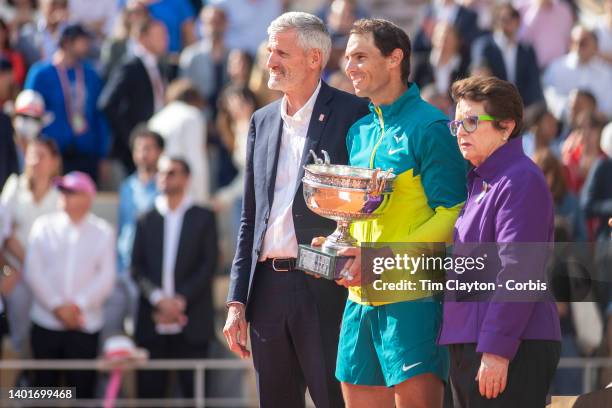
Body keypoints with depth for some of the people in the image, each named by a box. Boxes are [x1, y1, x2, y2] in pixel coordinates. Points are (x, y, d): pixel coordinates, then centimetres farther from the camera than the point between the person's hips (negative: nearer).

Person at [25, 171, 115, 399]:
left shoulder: (103, 232, 4)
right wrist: (57, 306, -10)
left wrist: (78, 305, -13)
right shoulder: (43, 227, 5)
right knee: (44, 390, 4)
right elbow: (33, 272, -1)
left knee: (82, 390, -2)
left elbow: (106, 276, -2)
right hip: (46, 323, 1)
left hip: (85, 325, -1)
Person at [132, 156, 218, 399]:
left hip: (191, 322, -2)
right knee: (149, 389, -1)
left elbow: (208, 265, -1)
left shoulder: (203, 218, 7)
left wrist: (181, 301, -11)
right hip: (153, 323, 2)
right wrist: (158, 299, -10)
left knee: (193, 389, -4)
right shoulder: (146, 221, 13)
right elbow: (137, 268, 6)